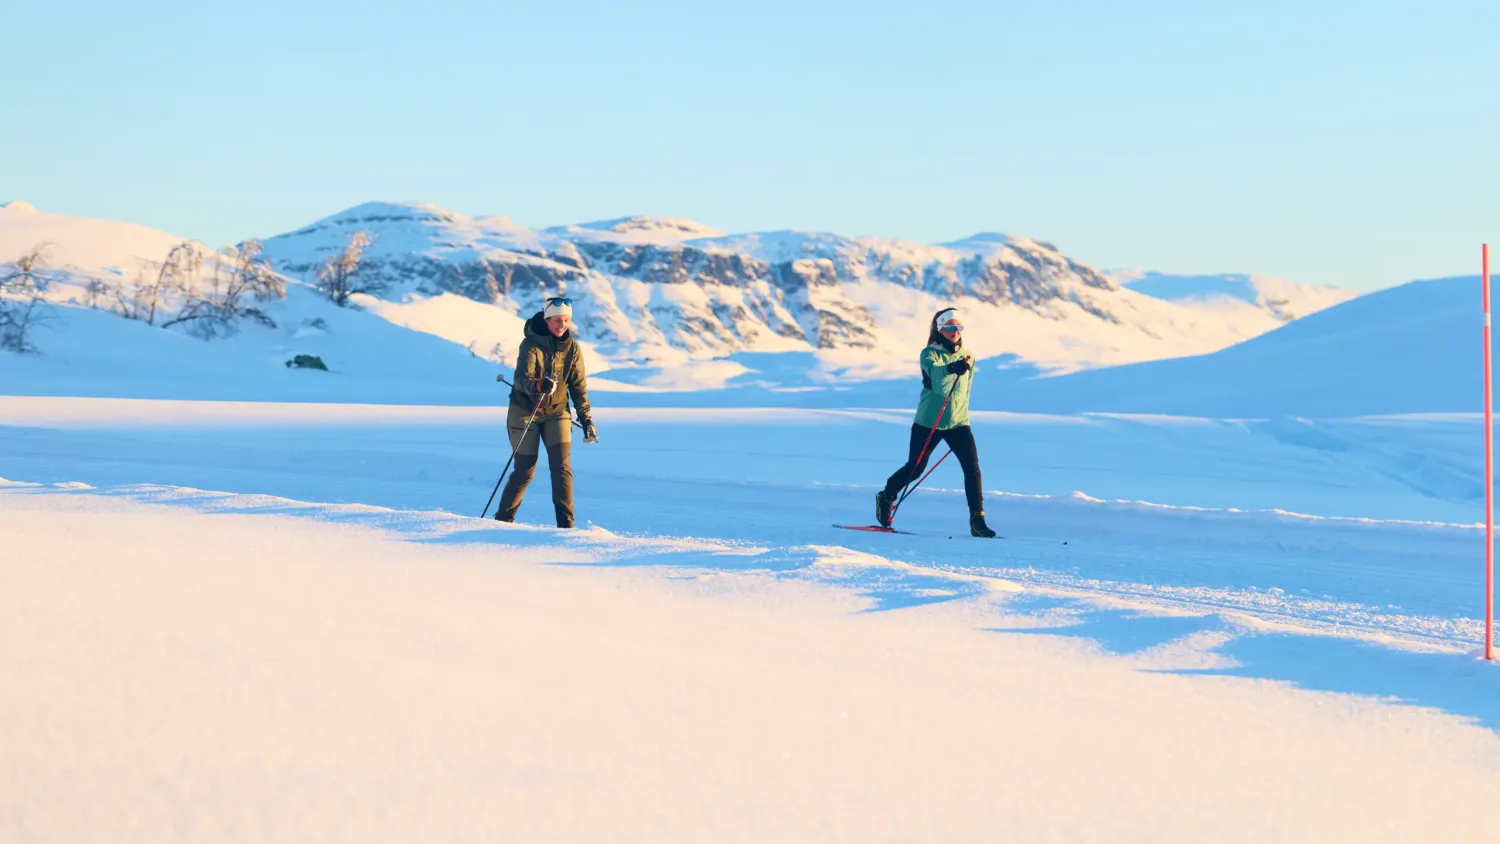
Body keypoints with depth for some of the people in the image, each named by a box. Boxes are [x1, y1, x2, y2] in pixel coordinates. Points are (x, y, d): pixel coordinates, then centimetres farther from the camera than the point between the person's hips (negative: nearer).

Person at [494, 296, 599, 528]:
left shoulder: (572, 348, -3)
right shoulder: (531, 344, -15)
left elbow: (579, 386, 5)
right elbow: (522, 377, -28)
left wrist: (586, 420, 1)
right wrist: (538, 385, -49)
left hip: (557, 412, 3)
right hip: (525, 411, -3)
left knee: (561, 466, -13)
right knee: (525, 471, 0)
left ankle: (566, 524, -10)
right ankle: (503, 519, 19)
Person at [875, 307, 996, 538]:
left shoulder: (967, 357, 8)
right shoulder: (929, 354, -8)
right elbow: (936, 376, -29)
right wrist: (951, 369, -49)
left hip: (958, 423, 4)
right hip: (928, 422, -4)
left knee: (972, 467, -11)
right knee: (915, 468, 5)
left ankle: (977, 520, -7)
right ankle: (886, 497, 31)